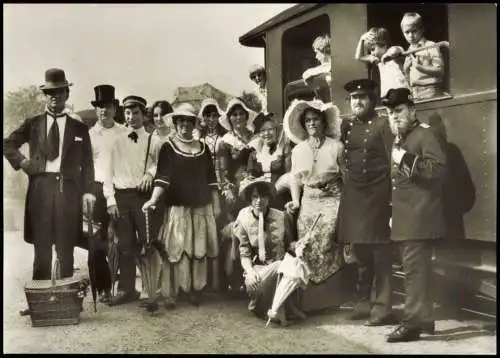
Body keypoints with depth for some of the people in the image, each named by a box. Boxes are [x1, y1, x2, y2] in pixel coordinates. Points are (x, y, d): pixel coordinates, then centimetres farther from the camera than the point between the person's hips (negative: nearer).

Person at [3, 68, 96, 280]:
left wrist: (88, 193, -2)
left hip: (68, 189, 0)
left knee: (66, 250, 1)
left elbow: (87, 164, 7)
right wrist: (21, 162, 4)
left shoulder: (79, 128, 10)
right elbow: (7, 145, 21)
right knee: (42, 248, 1)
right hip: (40, 187, 1)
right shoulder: (33, 124, 13)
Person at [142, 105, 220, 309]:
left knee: (199, 250, 6)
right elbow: (162, 177, -10)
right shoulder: (168, 147, 0)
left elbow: (211, 179, 13)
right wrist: (153, 199, -23)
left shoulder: (203, 148, 12)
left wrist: (216, 205, 9)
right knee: (175, 250, -4)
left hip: (202, 207, 4)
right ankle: (170, 294, 3)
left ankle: (195, 289, 18)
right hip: (177, 206, -3)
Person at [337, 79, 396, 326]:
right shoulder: (346, 126, 13)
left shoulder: (382, 125, -4)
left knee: (380, 254, 0)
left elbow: (392, 161, -10)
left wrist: (390, 197, -15)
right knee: (360, 254, 14)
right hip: (352, 198, 6)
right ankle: (364, 303, 26)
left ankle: (382, 307, 8)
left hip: (376, 197, -6)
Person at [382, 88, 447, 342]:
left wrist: (406, 159, -21)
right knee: (415, 270, 14)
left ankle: (413, 322, -2)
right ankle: (423, 319, 22)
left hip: (419, 218, -9)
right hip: (405, 218, 10)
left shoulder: (427, 134, -8)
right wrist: (395, 197, 20)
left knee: (415, 270, -8)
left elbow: (439, 170, -20)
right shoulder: (399, 141, 21)